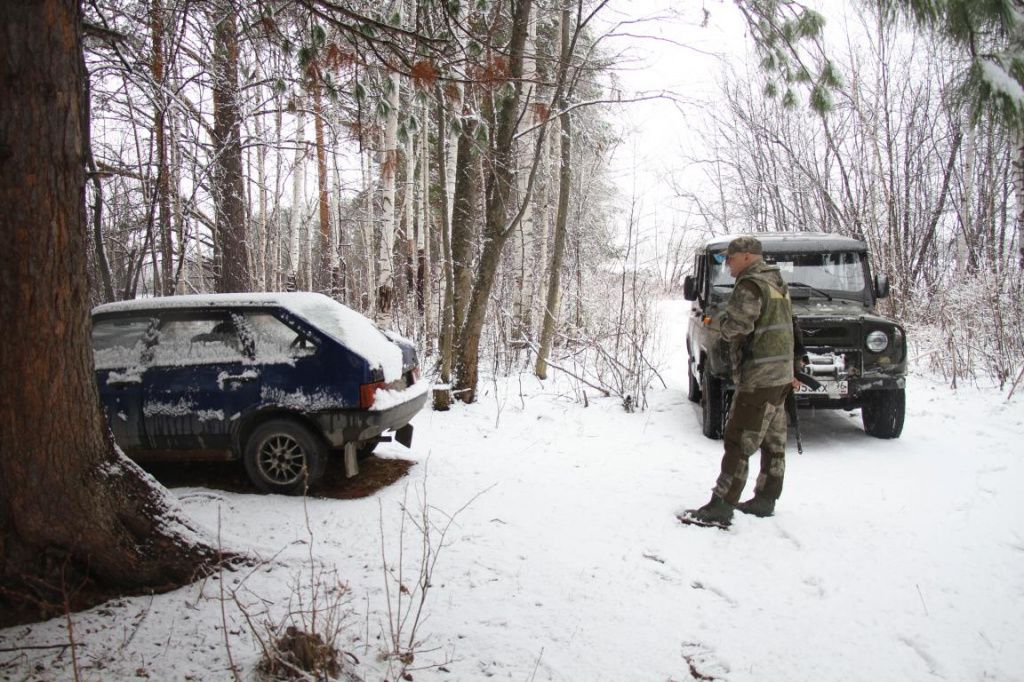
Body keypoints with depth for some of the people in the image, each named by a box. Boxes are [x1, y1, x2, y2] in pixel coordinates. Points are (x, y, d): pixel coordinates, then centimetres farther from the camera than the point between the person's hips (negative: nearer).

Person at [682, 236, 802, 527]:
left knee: (738, 442, -9)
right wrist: (792, 370, 25)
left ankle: (721, 507, -8)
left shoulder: (750, 285, -15)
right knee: (773, 442, 14)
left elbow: (736, 326, -26)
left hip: (758, 376, -10)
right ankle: (765, 500, 23)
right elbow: (789, 329, 22)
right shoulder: (777, 284, 18)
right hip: (780, 374, 10)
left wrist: (724, 327, -2)